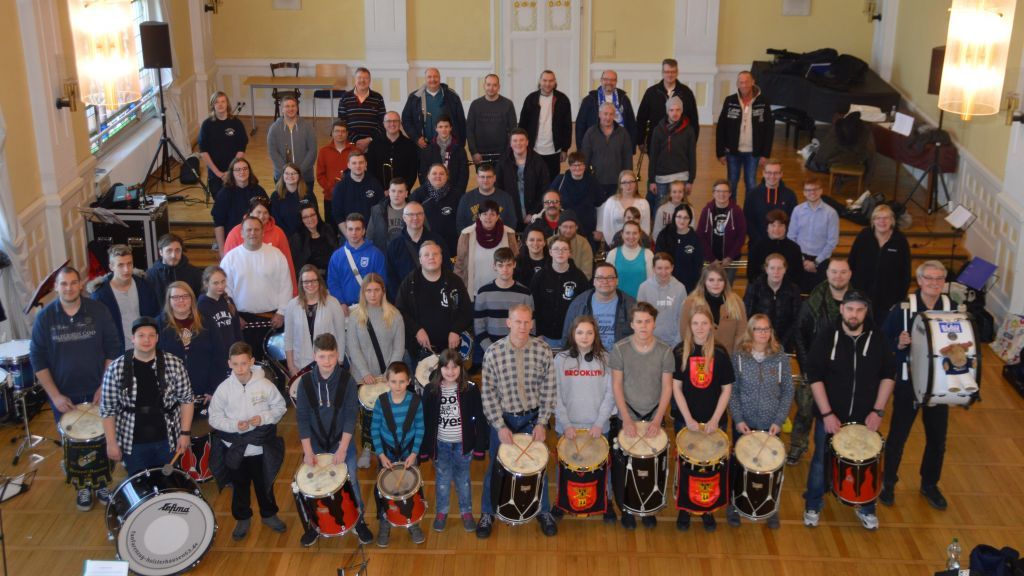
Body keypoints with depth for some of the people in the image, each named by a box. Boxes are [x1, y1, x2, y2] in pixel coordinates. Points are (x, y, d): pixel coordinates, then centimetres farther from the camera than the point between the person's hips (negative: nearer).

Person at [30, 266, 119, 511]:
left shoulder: (98, 311, -7)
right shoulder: (45, 317, -7)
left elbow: (113, 350, -3)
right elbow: (37, 359, -4)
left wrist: (105, 386, -9)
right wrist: (55, 395, -9)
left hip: (98, 392, 0)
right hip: (64, 395, 0)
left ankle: (102, 482, 31)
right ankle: (83, 486, 31)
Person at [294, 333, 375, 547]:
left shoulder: (346, 380, -12)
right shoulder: (306, 382, -10)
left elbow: (351, 415, -12)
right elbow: (302, 418, -7)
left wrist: (342, 448, -18)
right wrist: (307, 451, -12)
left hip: (342, 442, -1)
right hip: (315, 443, 1)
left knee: (351, 482, 3)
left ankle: (360, 522, 23)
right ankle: (313, 525, 29)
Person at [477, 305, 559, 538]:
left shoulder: (542, 350, -12)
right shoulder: (493, 353, -15)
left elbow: (548, 390, -6)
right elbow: (488, 393, -10)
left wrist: (542, 423, -9)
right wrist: (500, 426, -14)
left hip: (533, 416, 1)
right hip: (503, 417, -1)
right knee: (495, 467, 10)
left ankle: (544, 512, 32)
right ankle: (488, 513, 31)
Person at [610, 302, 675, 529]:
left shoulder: (665, 351, -6)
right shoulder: (620, 349, -9)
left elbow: (667, 387, -4)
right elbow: (616, 385, -7)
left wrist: (657, 420, -11)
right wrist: (626, 419, -12)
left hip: (654, 416, 1)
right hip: (627, 416, -1)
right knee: (623, 467, 4)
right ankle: (626, 510, 22)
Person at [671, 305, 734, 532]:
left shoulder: (720, 353, -4)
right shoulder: (680, 351, -5)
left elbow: (726, 389, -2)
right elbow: (676, 387, -6)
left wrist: (715, 420, -10)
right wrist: (689, 419, -13)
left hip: (714, 421, 0)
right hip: (686, 420, 0)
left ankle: (707, 509, 27)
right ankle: (684, 509, 25)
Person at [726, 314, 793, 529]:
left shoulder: (780, 357, -3)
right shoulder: (738, 356, -5)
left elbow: (788, 391, -1)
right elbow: (731, 391, -4)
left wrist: (779, 421, -9)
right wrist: (738, 419, -12)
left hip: (771, 424, 1)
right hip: (744, 423, 0)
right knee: (740, 464, 11)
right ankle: (735, 506, 31)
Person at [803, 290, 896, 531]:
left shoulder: (877, 341, -4)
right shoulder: (826, 339, -10)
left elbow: (888, 376, 3)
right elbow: (815, 377, -11)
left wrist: (878, 411, -5)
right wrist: (827, 414, -16)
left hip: (865, 418, 2)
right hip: (830, 416, -1)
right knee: (821, 461, 12)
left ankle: (866, 508, 34)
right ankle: (813, 506, 30)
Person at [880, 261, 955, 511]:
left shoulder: (952, 308, -4)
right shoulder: (903, 308, -12)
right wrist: (898, 343, -27)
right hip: (908, 381, -3)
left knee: (937, 437, 12)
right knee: (898, 434, 8)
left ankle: (930, 485, 33)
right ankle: (888, 482, 28)